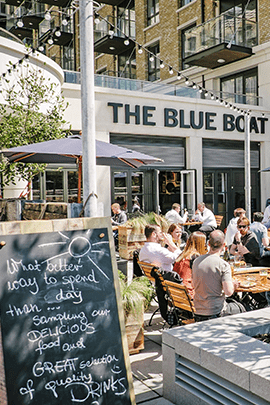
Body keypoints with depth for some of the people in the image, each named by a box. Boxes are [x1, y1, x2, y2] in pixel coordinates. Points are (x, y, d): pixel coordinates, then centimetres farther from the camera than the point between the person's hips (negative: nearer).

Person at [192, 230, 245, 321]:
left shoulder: (196, 261, 0)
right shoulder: (223, 265, -17)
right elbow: (228, 292, -23)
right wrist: (233, 285, 0)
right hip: (215, 312, -6)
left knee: (231, 301, 30)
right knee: (240, 308, 22)